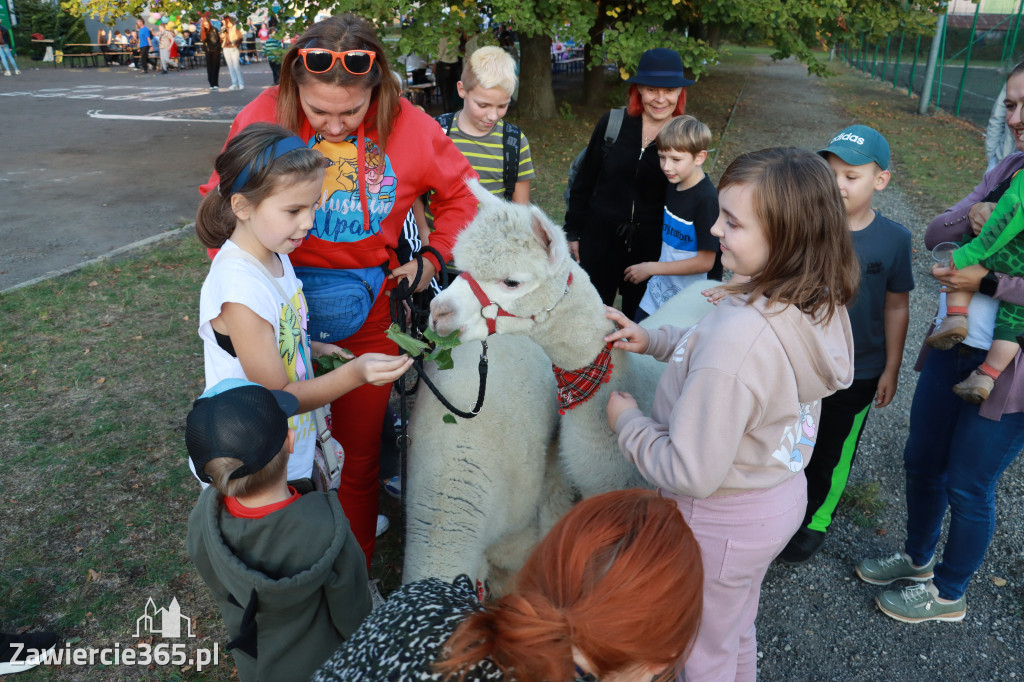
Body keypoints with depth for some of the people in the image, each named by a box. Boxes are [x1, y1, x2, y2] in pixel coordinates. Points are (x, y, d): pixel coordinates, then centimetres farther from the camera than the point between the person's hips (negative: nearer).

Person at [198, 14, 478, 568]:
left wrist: (435, 257, -1)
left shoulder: (408, 127, -9)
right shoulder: (264, 118, -10)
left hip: (367, 313, 0)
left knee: (359, 454, 12)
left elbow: (461, 191, 8)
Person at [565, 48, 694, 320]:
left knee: (636, 317, 15)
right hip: (600, 238, 1)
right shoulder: (612, 123, -5)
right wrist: (573, 231, 4)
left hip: (651, 246, 0)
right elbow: (584, 181, 2)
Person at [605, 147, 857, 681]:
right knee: (738, 635, 34)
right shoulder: (820, 305, -11)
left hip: (723, 525, -8)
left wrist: (627, 421, -15)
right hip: (783, 495, 8)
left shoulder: (740, 334, -39)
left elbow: (691, 473, -31)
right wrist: (655, 341, 0)